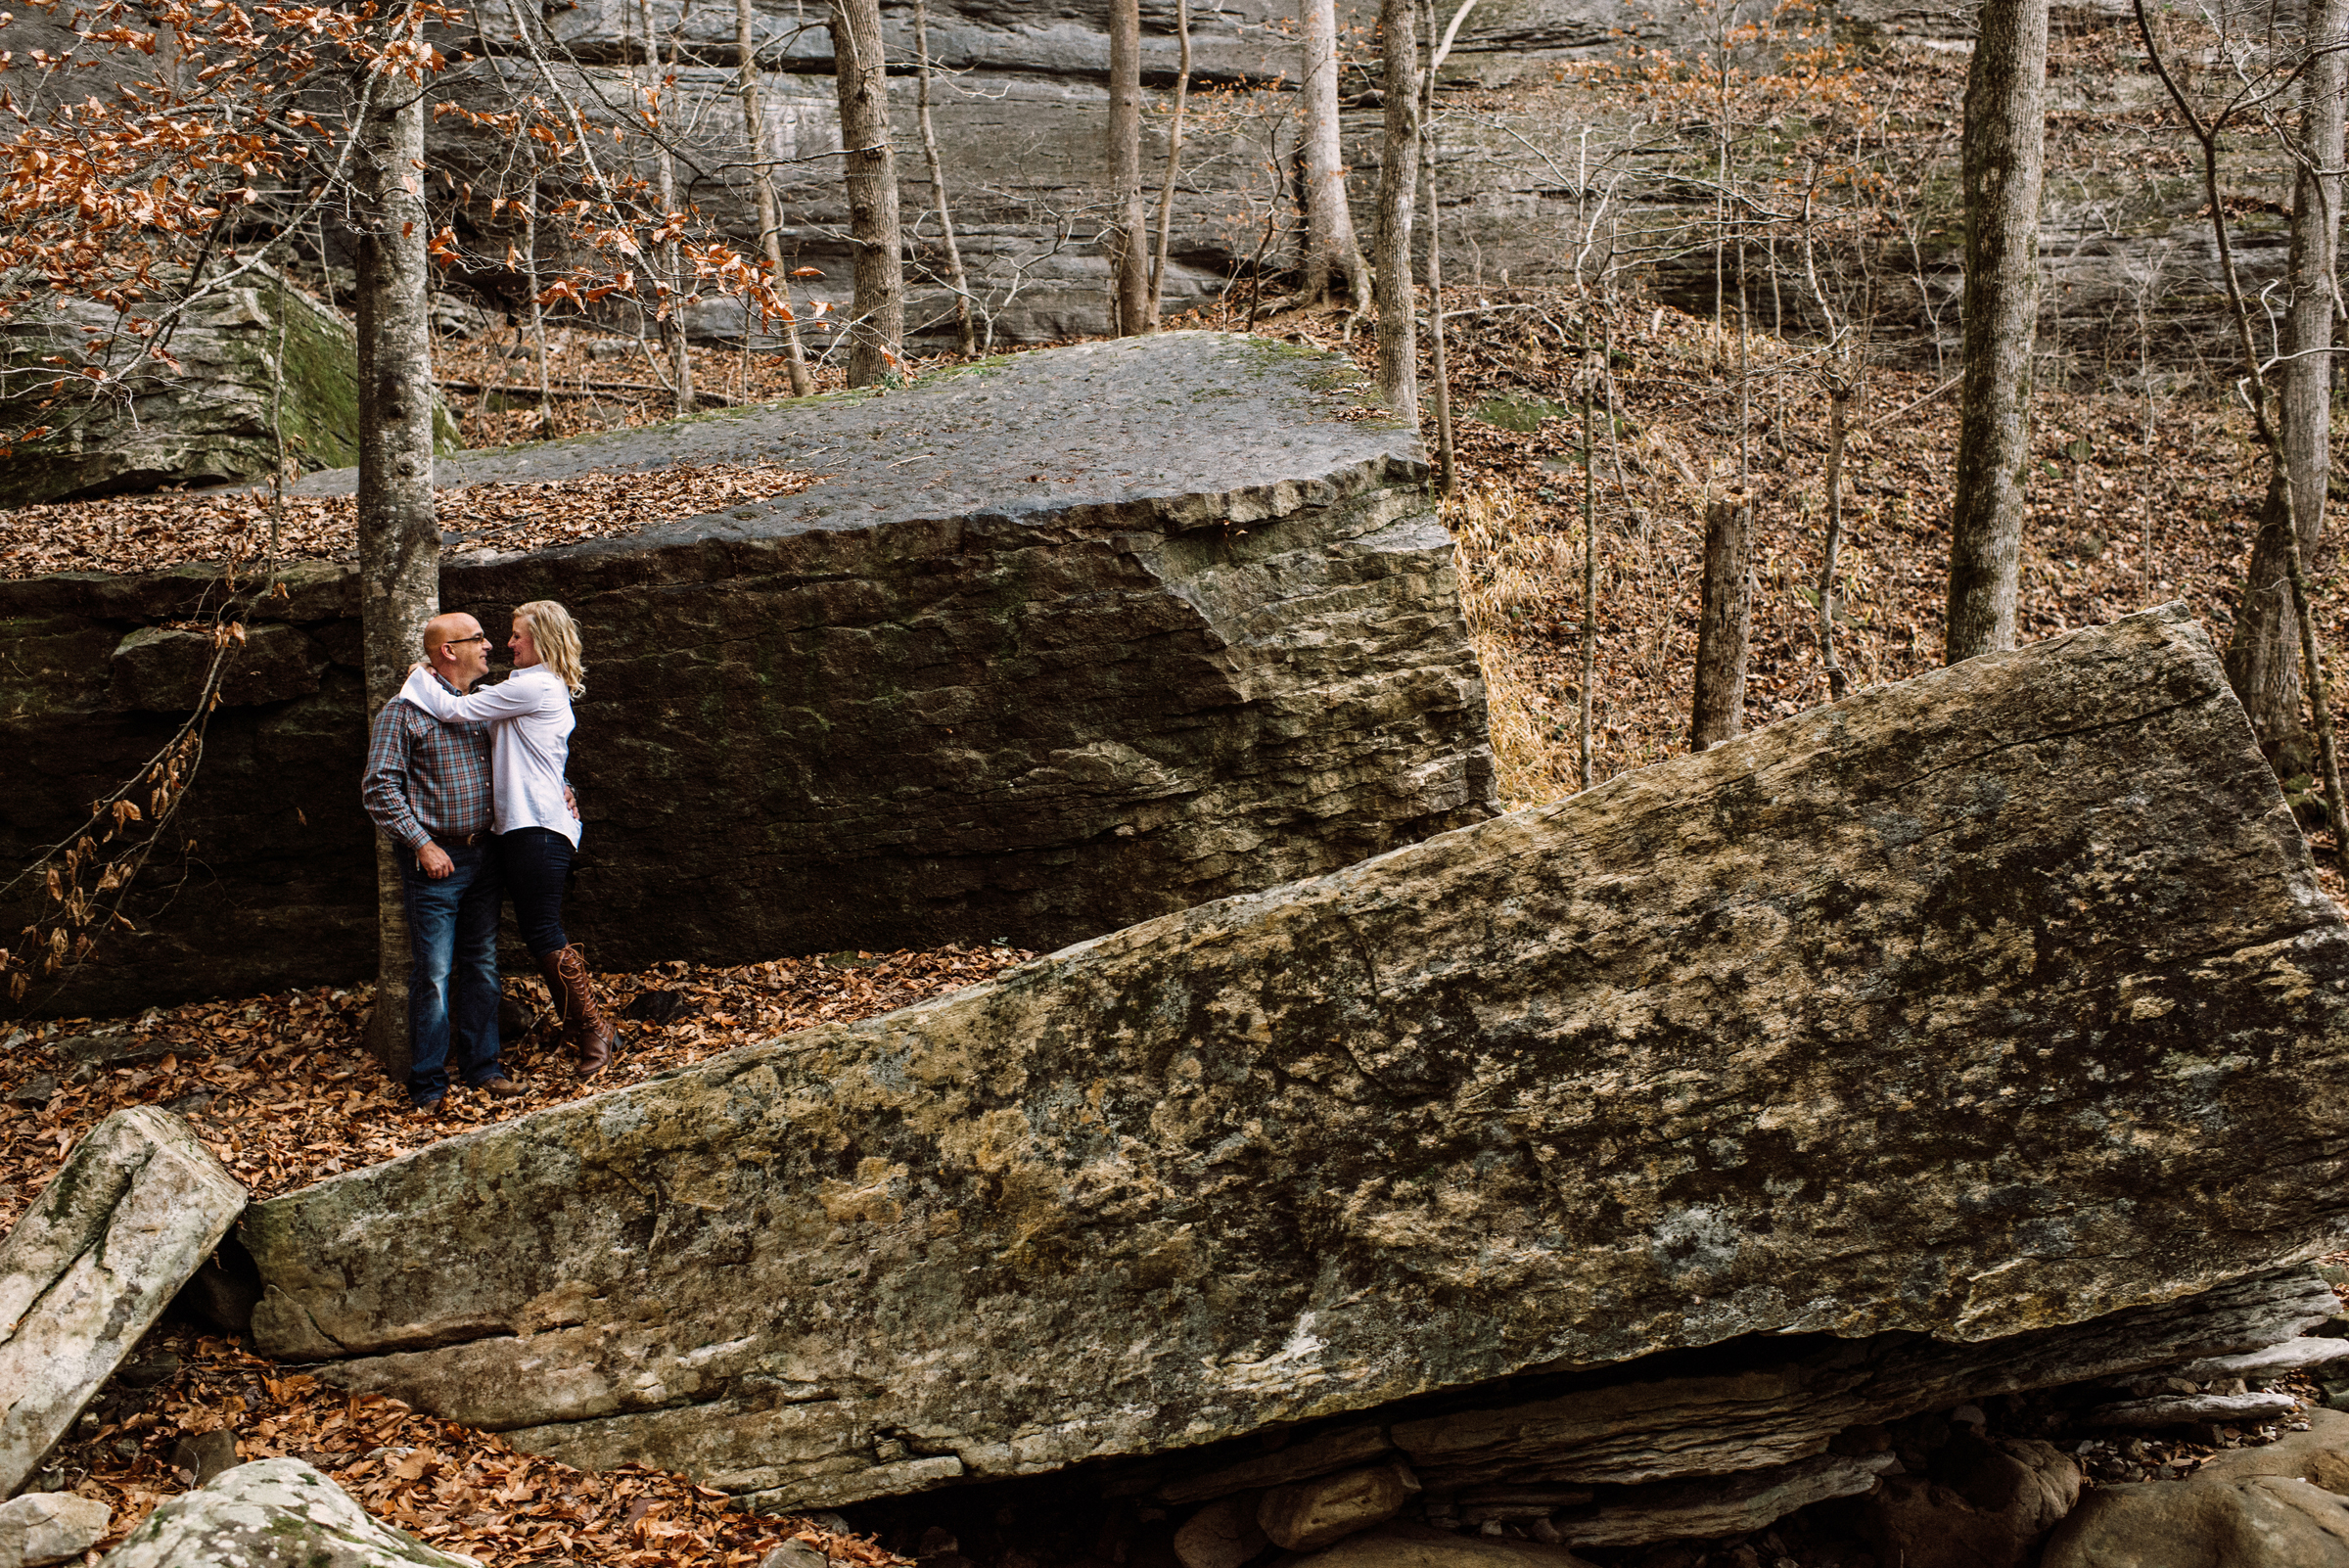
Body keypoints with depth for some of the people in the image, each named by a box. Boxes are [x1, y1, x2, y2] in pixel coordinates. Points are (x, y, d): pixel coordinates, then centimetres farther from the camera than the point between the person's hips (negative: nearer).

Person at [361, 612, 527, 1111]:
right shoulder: (404, 710, -7)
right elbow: (380, 787, -10)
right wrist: (422, 843, -15)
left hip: (483, 854, 6)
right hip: (436, 859, -6)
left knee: (482, 965, 11)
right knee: (433, 973, -4)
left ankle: (482, 1067, 20)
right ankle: (427, 1084, 5)